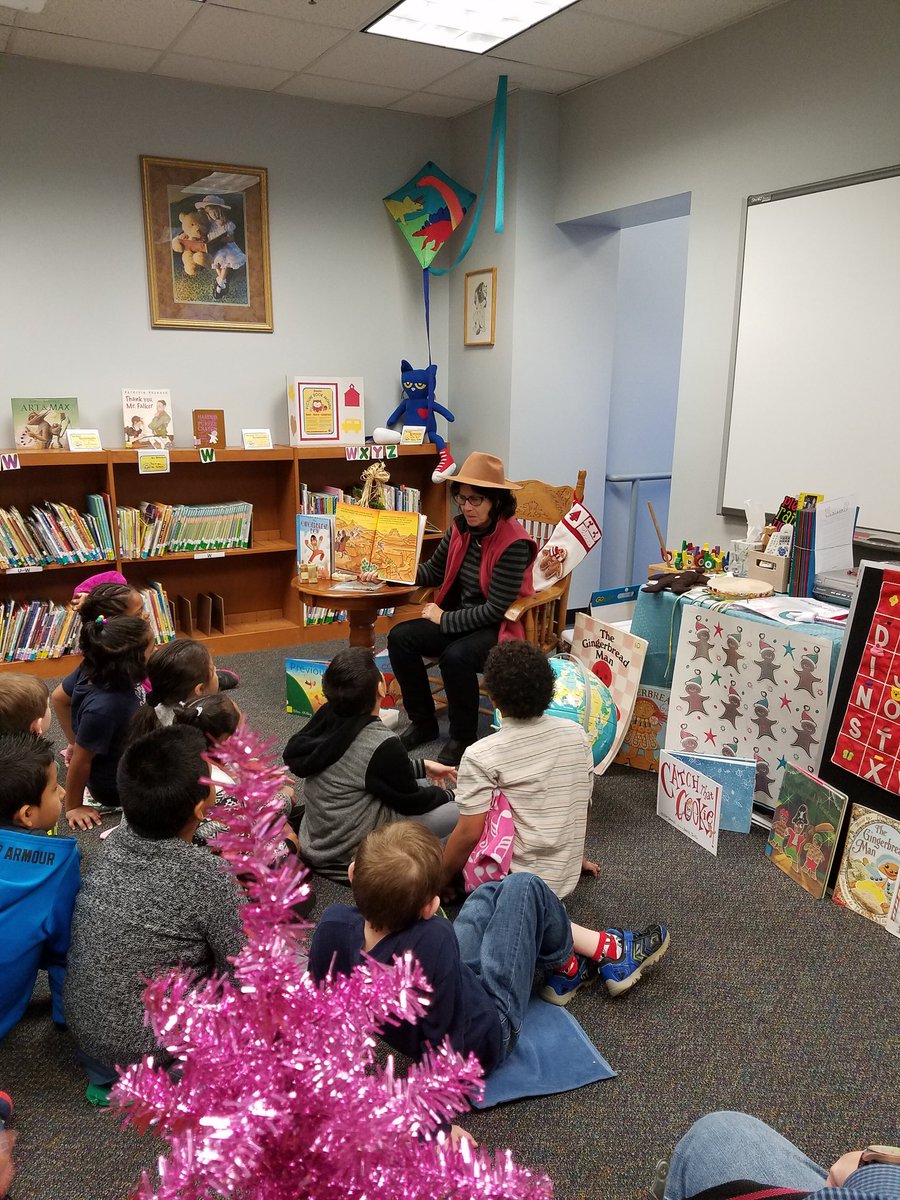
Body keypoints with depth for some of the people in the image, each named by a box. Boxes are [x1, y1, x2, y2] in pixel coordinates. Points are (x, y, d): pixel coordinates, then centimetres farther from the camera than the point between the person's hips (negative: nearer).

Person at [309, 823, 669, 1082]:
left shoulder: (332, 924, -27)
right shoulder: (431, 941, -44)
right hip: (489, 1031, -5)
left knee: (492, 893, 18)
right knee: (523, 888, 1)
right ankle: (567, 968, 28)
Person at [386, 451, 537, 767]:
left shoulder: (514, 543, -19)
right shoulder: (461, 528, 1)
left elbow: (495, 610, -20)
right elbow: (433, 571, 14)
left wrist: (444, 619, -16)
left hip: (498, 627, -7)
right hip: (457, 617, 7)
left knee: (456, 656, -35)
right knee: (400, 636, -13)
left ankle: (463, 738, -10)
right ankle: (423, 723, 2)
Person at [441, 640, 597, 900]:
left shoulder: (481, 756, -19)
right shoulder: (577, 735, -3)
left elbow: (469, 833, -19)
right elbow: (581, 810, 9)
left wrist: (442, 880, -2)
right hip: (566, 879, 6)